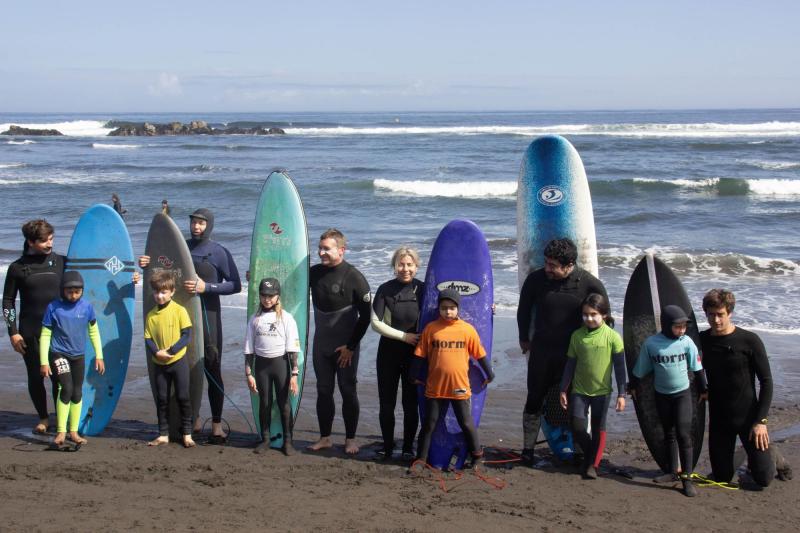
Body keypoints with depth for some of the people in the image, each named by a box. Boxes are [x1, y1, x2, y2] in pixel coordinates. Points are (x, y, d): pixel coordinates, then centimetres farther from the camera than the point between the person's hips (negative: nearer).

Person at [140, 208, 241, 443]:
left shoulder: (218, 252, -4)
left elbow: (235, 285, -9)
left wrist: (206, 287, -20)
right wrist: (147, 265, 4)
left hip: (208, 315, -5)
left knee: (212, 370, -4)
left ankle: (217, 426, 0)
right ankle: (194, 421, 21)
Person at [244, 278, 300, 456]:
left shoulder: (286, 318, -5)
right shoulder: (255, 319, 3)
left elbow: (293, 348, -6)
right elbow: (249, 349, 5)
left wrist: (294, 373, -10)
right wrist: (248, 373, 2)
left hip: (280, 362, -2)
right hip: (261, 363, 2)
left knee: (284, 403, 2)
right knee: (264, 403, 9)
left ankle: (287, 441, 12)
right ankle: (265, 439, 20)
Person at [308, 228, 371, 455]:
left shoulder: (354, 277, -13)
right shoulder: (315, 273, 2)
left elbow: (365, 316, -11)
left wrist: (351, 346, -12)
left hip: (346, 347, -5)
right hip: (321, 346, 5)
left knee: (348, 392, 3)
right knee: (323, 391, 10)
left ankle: (350, 439, 13)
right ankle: (325, 438, 20)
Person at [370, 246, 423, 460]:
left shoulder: (423, 289, -2)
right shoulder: (385, 289, -4)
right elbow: (376, 322, -7)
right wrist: (404, 336, -13)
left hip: (414, 353, 0)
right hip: (389, 352, 0)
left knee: (411, 403, 4)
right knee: (386, 402, 4)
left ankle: (408, 447, 15)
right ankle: (387, 446, 17)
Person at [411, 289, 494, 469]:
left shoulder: (468, 329, -2)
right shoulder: (431, 329, -1)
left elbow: (480, 355, 7)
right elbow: (420, 355, 6)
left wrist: (489, 374, 12)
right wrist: (415, 376, 9)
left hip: (460, 388, -1)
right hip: (435, 387, 1)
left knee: (467, 424, 8)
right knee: (428, 425, 8)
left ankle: (476, 456, 24)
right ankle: (420, 458, 18)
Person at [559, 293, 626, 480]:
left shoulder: (612, 337, -10)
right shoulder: (577, 335, -2)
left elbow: (620, 367, -6)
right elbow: (570, 364, 6)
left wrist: (621, 394, -7)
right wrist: (563, 390, 7)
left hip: (602, 390, -2)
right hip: (579, 390, 2)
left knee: (598, 428, 5)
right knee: (578, 427, -3)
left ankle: (593, 465, 18)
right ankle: (589, 454, 23)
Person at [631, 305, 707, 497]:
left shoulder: (687, 342, -10)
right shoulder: (651, 343, -12)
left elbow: (697, 368, 3)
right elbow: (640, 369, 2)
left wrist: (703, 390, 11)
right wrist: (633, 386, 11)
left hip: (682, 394, -1)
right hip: (662, 395, 1)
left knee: (684, 434, -10)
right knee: (668, 433, 15)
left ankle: (687, 477, -6)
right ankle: (672, 470, 30)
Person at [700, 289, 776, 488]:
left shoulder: (749, 341, -12)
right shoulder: (702, 341, -1)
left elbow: (766, 382, -9)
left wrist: (761, 420, -14)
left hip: (748, 417, -3)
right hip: (718, 419, 3)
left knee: (763, 478, -2)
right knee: (722, 478, 7)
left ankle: (768, 455, 32)